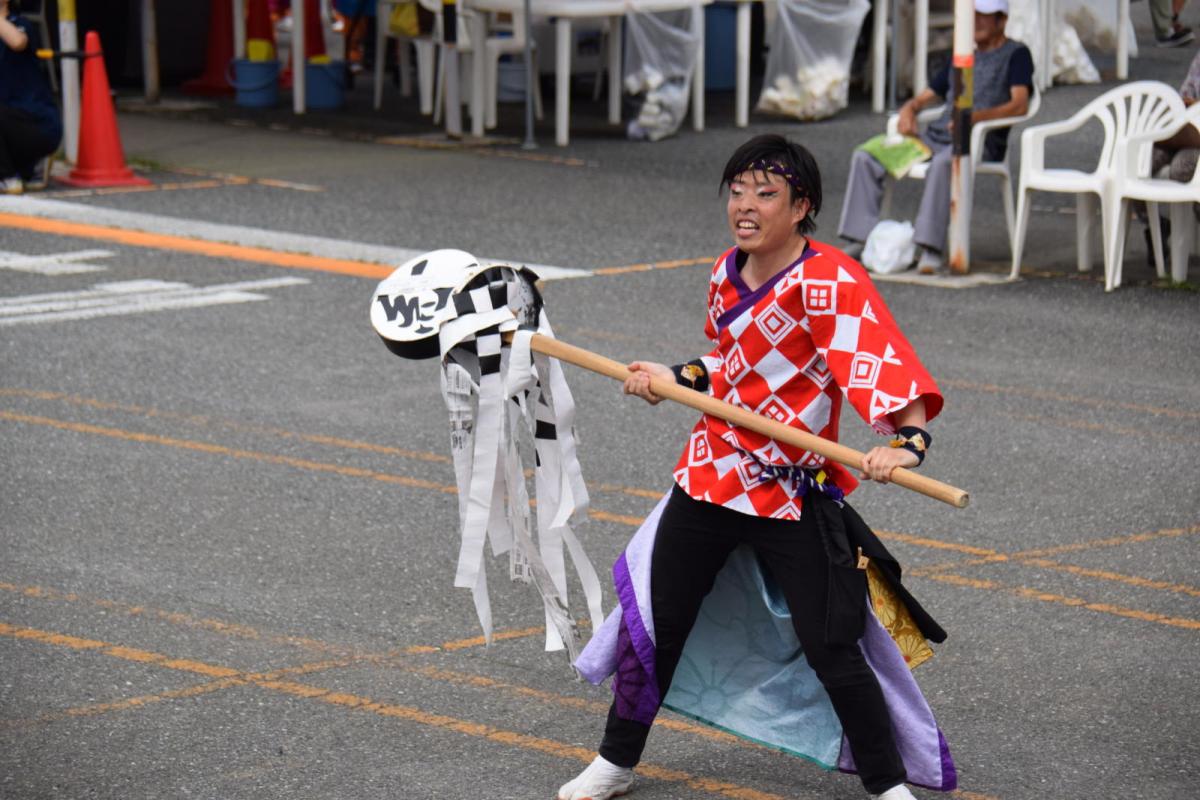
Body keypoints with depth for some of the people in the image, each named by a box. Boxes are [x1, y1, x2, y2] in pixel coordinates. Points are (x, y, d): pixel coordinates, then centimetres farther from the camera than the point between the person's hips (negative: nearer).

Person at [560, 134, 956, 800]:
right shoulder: (727, 274, 4)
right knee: (656, 623, 14)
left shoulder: (831, 282, -20)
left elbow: (887, 369, -32)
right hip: (710, 474, 6)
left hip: (796, 491, -6)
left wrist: (906, 441, -47)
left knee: (831, 649, -4)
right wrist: (673, 378, 13)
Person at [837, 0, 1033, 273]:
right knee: (865, 156, -9)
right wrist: (908, 109, 3)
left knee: (943, 162, -42)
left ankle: (931, 248, -45)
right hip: (936, 137, 7)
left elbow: (1019, 105, -10)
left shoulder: (1016, 54, 5)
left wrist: (976, 116, -26)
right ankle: (860, 237, -15)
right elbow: (925, 98, 29)